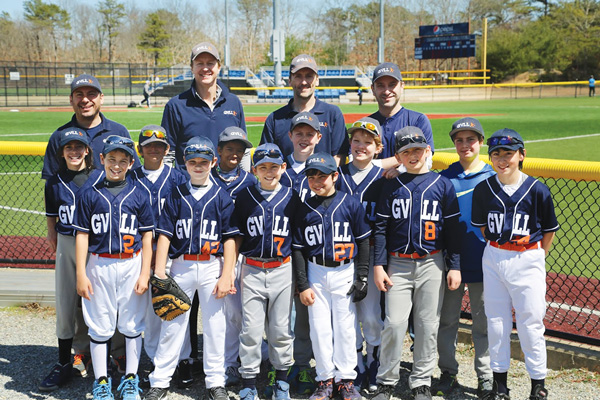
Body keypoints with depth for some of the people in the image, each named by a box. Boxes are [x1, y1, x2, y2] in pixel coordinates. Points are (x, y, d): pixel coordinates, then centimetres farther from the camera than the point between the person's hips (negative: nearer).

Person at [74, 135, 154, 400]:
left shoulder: (138, 195, 3)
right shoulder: (90, 195, 2)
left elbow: (147, 237, 3)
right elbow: (82, 235, 1)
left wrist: (145, 274, -3)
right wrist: (81, 274, -4)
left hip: (132, 266, 0)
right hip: (99, 266, 0)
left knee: (132, 324, 8)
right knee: (100, 325, 6)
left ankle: (130, 379, 22)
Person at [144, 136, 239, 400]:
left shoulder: (222, 197, 2)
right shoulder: (176, 196, 5)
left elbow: (229, 239, -2)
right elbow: (164, 236, 2)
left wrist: (226, 276, -9)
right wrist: (160, 272, -7)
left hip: (212, 267, -1)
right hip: (181, 266, 1)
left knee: (215, 325, 5)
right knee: (172, 324, 5)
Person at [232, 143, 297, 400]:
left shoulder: (291, 197, 4)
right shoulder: (245, 197, 3)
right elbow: (236, 237, 7)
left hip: (283, 271, 1)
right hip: (252, 270, 0)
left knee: (281, 330, 7)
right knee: (251, 330, 2)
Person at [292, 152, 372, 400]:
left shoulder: (352, 205, -3)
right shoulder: (304, 210, 1)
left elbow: (363, 243, 1)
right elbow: (298, 249, 4)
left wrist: (361, 278, -3)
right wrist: (303, 285, -2)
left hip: (346, 273, -1)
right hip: (316, 274, 2)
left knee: (345, 328, 3)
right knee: (319, 328, 4)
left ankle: (346, 380, 16)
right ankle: (325, 380, 16)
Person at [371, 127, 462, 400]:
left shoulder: (443, 185, 3)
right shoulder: (392, 187, 5)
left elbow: (453, 228, 3)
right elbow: (381, 228, 5)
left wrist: (454, 266, -1)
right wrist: (379, 265, -2)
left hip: (431, 264, 0)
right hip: (398, 264, 0)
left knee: (428, 325, 5)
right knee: (394, 323, -3)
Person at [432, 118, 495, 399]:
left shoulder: (492, 178, 0)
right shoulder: (444, 178, 3)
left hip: (482, 262, -1)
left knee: (483, 322, 8)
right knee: (446, 320, 9)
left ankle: (486, 377, 21)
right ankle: (448, 373, 23)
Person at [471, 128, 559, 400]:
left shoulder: (537, 190, -10)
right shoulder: (483, 189, -1)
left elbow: (549, 231, 0)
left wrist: (534, 259, 2)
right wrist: (498, 250, 6)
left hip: (527, 261, -3)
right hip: (493, 260, 3)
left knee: (531, 325, 3)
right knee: (496, 322, 10)